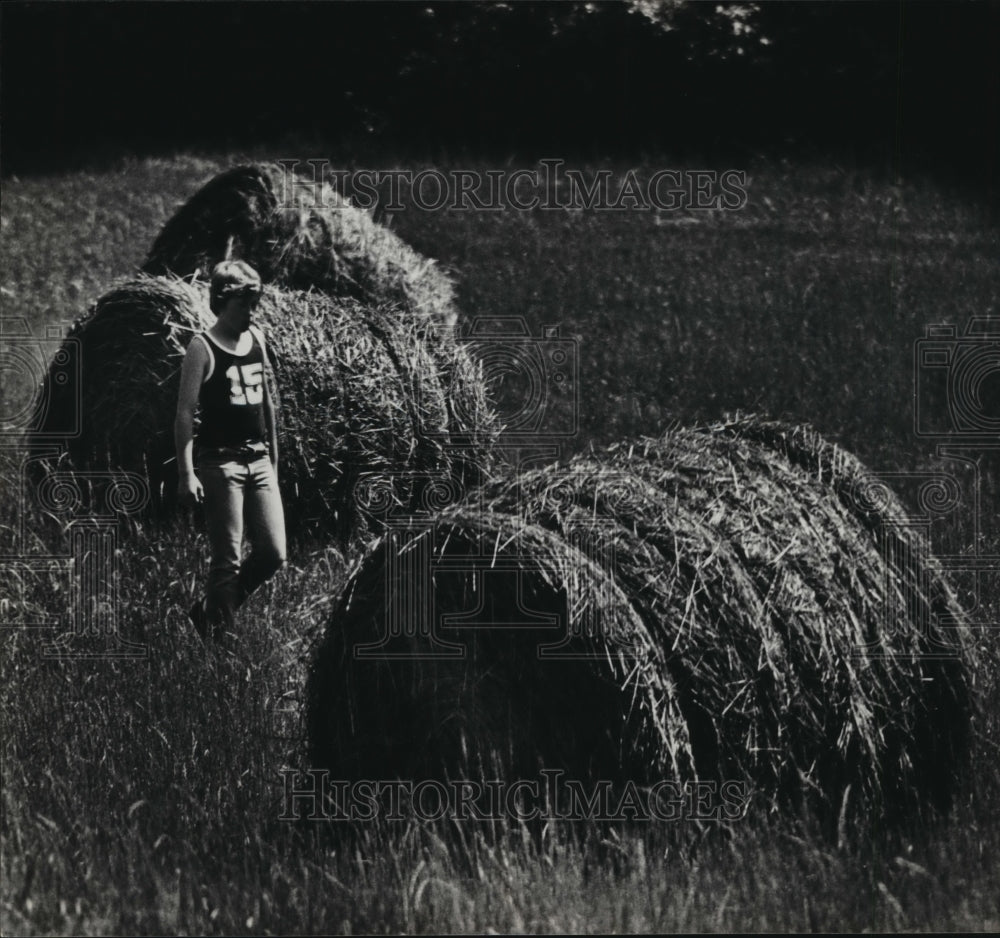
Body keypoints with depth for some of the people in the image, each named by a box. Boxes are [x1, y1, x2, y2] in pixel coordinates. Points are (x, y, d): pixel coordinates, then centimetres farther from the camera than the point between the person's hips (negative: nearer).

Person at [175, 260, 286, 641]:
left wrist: (274, 459, 20)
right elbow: (185, 412, -10)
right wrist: (186, 473, -17)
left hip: (259, 461, 6)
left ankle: (207, 611, 20)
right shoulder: (203, 348, -7)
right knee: (228, 562, -4)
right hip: (221, 462, -6)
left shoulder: (257, 339, 12)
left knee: (273, 554, 2)